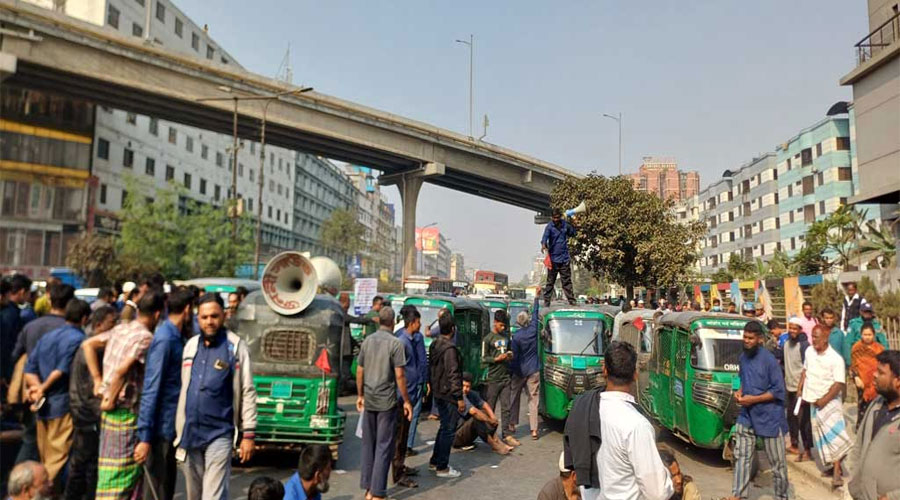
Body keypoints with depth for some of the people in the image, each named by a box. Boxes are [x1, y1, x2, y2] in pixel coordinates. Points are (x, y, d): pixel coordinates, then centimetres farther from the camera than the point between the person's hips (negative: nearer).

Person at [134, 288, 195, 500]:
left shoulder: (176, 336, 8)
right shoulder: (165, 339, -18)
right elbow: (151, 390, -21)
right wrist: (145, 437, -22)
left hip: (171, 426, 9)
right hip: (162, 428, -8)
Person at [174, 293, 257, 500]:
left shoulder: (236, 346, -7)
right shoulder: (190, 345, 9)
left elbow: (248, 391, -7)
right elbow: (183, 388, 14)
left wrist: (248, 433, -11)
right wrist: (178, 428, 12)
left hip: (219, 433, -5)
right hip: (189, 432, 6)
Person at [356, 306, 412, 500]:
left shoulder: (367, 341, 5)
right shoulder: (395, 343, -11)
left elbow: (359, 371, 8)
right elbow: (399, 376, -14)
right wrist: (406, 401, -6)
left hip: (369, 401, 5)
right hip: (387, 401, -5)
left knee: (368, 444, 14)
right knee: (384, 447, 2)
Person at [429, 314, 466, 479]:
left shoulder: (434, 345, 8)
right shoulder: (450, 348, -22)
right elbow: (453, 374, -22)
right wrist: (460, 398, -18)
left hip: (438, 393, 10)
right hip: (449, 395, -10)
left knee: (444, 427, 21)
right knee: (449, 430, 1)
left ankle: (435, 461, 30)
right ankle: (442, 467, 9)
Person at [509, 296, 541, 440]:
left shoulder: (516, 336, -13)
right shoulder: (533, 330, -5)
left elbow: (514, 355, -9)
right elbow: (535, 314, 11)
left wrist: (512, 370, 2)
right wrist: (536, 297, 23)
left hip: (519, 371, -2)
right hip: (534, 370, 2)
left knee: (514, 397, 14)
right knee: (533, 399, 2)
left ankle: (512, 425, 20)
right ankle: (534, 429, -1)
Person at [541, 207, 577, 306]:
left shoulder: (565, 224, 5)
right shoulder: (549, 226, -9)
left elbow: (573, 233, 24)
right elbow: (545, 236, -28)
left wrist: (571, 224, 8)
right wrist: (543, 244, -47)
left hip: (564, 258, 4)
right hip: (553, 258, -3)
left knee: (567, 281, 8)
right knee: (550, 282, 0)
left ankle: (572, 301, 11)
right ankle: (546, 303, 4)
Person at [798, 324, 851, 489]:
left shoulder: (836, 359, -15)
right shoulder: (809, 351, 3)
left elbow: (839, 384, -18)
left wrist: (824, 400, -18)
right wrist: (800, 389, 10)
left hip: (829, 401, -5)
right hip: (812, 401, 6)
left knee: (834, 435, -11)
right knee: (822, 437, 11)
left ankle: (836, 472, -9)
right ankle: (832, 466, 22)